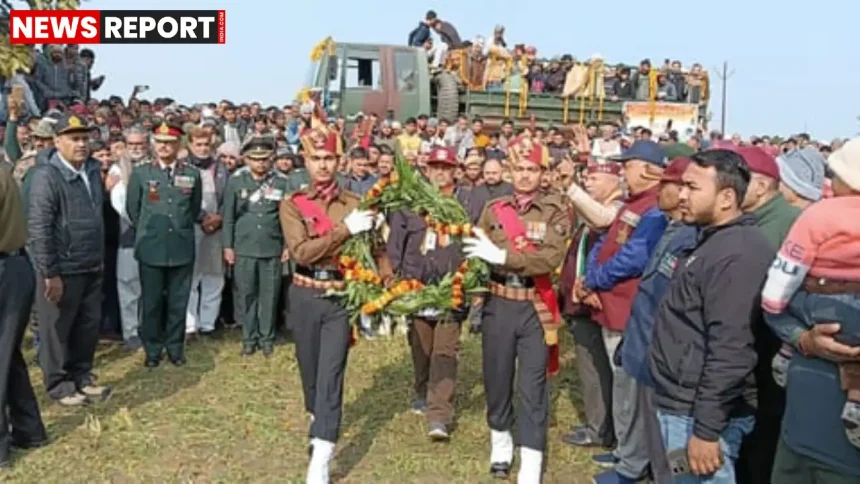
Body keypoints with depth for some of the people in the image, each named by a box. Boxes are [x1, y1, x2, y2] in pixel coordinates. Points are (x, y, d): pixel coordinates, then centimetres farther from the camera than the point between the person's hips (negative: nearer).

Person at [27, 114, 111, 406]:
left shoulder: (93, 170, 7)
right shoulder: (47, 176, -15)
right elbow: (38, 227, -17)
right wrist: (49, 273, -17)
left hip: (91, 267, 7)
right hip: (62, 269, -7)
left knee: (89, 326, 15)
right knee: (57, 330, 8)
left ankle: (82, 376, 31)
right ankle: (59, 385, 22)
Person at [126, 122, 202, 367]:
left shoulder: (193, 174, 5)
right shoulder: (140, 173, 2)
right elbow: (132, 209, 9)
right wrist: (148, 231, 13)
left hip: (182, 249, 1)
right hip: (151, 248, -1)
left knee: (178, 302, 7)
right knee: (151, 301, 6)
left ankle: (175, 348, 20)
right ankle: (152, 350, 17)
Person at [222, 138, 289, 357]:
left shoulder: (281, 181, -2)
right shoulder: (236, 180, 0)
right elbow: (228, 215, 3)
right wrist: (228, 246, 2)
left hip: (272, 248, 0)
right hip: (244, 248, 0)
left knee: (270, 295, 7)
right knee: (247, 294, 8)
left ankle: (267, 337, 21)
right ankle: (249, 338, 21)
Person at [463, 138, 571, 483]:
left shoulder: (555, 212, -2)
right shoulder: (493, 210, 6)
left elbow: (550, 259, -17)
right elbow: (477, 254, 2)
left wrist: (502, 255, -23)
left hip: (535, 307, -2)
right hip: (497, 304, 2)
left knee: (532, 386, 1)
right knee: (497, 377, 13)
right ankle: (501, 443, 36)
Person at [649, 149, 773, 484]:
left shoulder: (737, 253, -20)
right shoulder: (713, 241, 12)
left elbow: (730, 351, -26)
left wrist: (706, 430, -24)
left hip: (699, 413, -10)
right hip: (683, 402, 10)